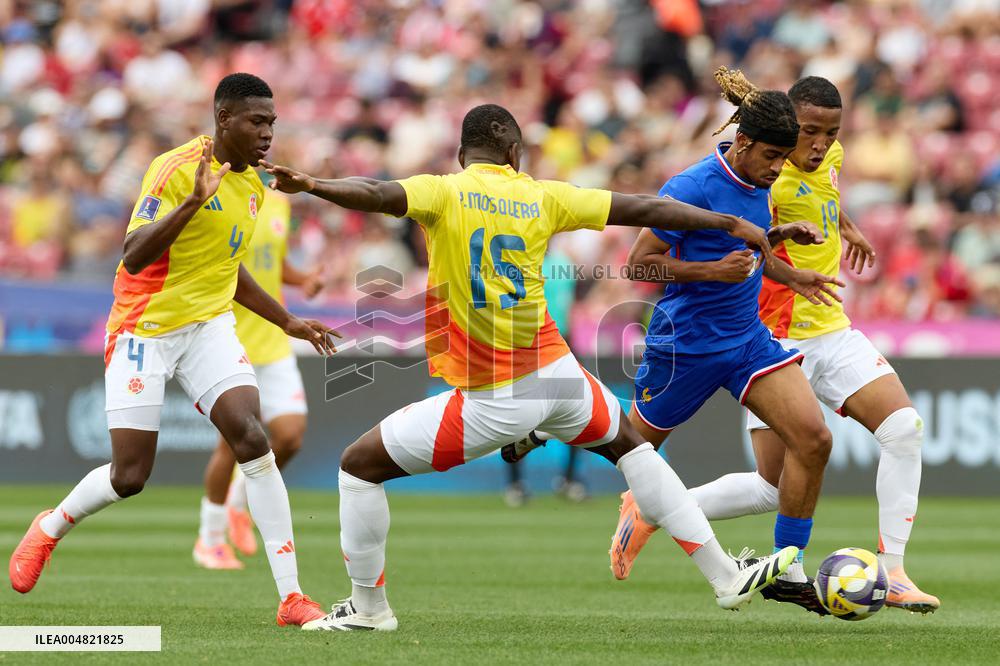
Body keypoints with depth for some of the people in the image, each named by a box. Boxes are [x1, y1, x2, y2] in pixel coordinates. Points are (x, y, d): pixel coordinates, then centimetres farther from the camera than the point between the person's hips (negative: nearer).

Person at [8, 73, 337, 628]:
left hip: (209, 327, 6)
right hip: (144, 329, -6)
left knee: (252, 439, -17)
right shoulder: (177, 169, -17)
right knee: (129, 478, -4)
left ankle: (291, 597, -18)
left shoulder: (251, 185, 9)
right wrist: (193, 202, -38)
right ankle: (49, 529, 31)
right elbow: (134, 257, -27)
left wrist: (289, 323, 23)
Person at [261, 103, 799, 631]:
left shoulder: (443, 193, -5)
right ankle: (725, 576, 27)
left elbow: (378, 195, -26)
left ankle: (369, 607, 17)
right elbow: (643, 209, 8)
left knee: (361, 465, 12)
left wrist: (312, 186, -40)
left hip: (490, 401, -4)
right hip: (556, 374, 4)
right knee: (626, 443, 30)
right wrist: (733, 224, 17)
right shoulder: (542, 197, 4)